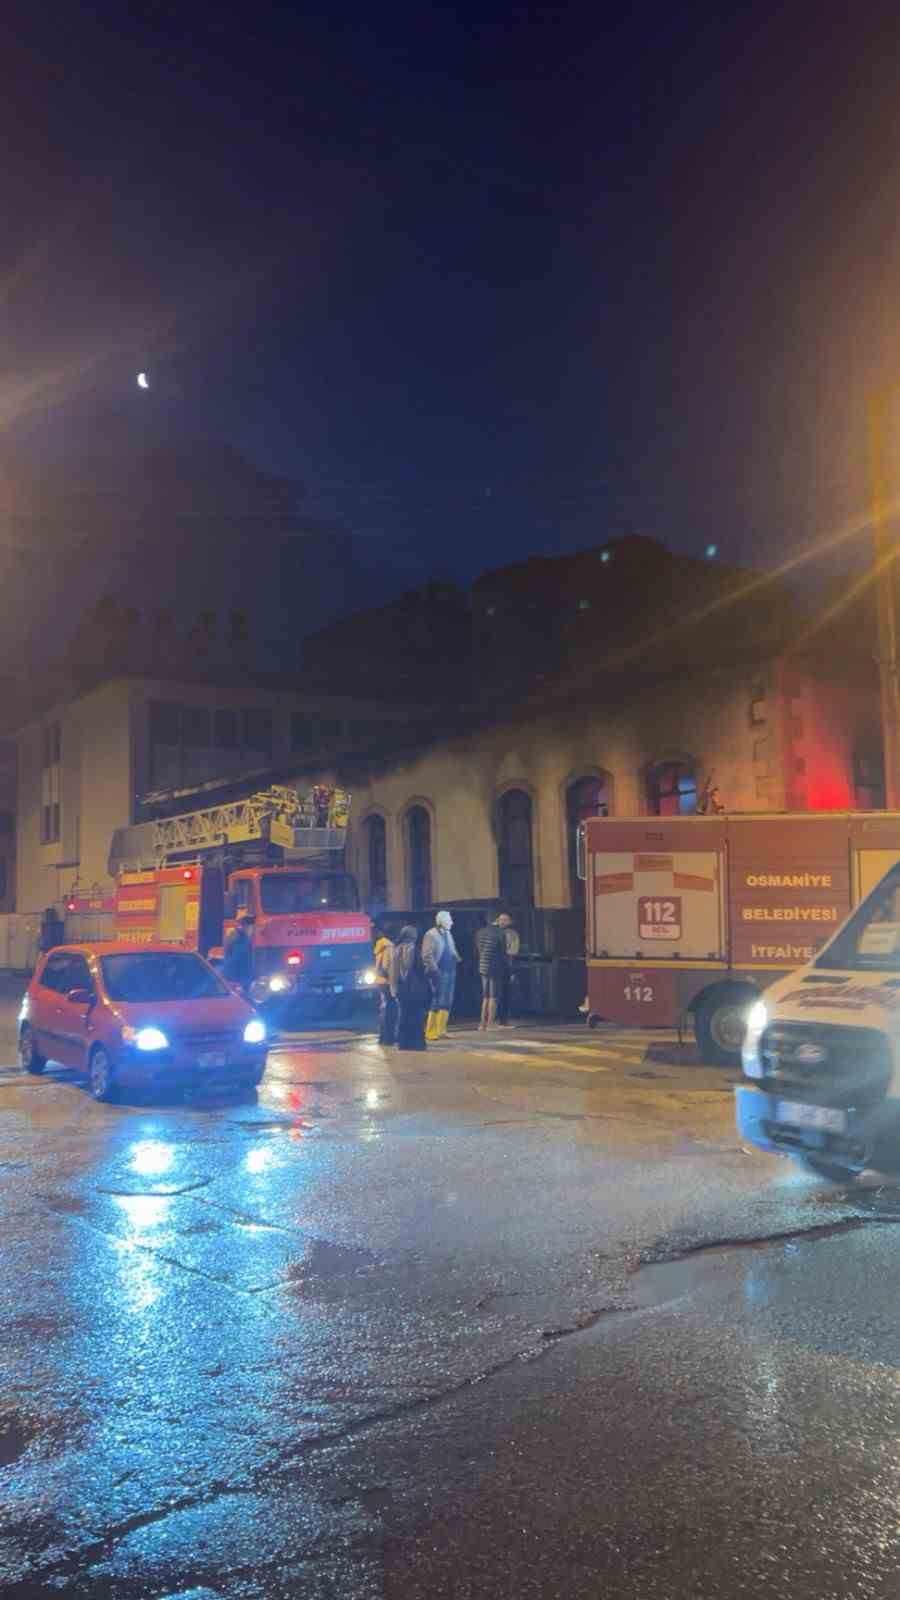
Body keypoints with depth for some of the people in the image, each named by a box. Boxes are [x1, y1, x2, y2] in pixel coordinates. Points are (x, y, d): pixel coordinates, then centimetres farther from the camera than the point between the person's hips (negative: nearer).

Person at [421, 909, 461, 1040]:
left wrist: (457, 960, 5)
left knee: (447, 1002, 10)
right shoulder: (431, 935, -10)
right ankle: (430, 1032, 0)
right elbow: (427, 956, -15)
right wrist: (435, 970, -18)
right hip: (438, 973, -8)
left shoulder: (448, 934, 15)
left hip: (450, 972, 8)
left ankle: (441, 1030, 19)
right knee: (437, 1002, -7)